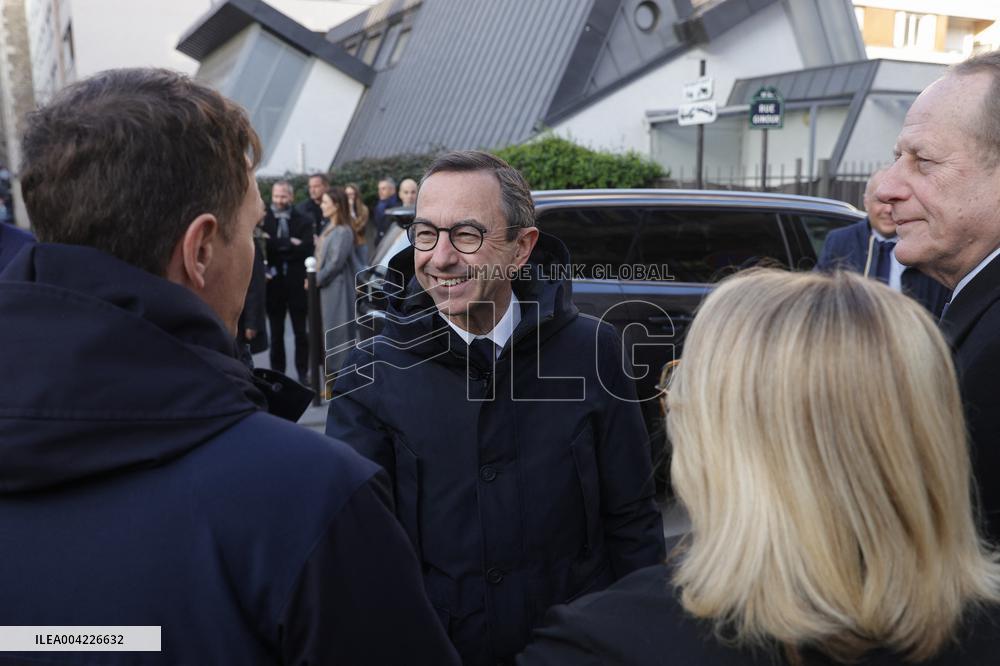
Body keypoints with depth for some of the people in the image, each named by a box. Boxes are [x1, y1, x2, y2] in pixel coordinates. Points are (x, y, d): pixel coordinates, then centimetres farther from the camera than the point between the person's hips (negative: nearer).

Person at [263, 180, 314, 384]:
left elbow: (307, 249, -12)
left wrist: (276, 245, -14)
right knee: (276, 333, 11)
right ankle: (277, 373, 21)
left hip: (297, 283, 0)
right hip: (274, 283, 0)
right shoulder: (263, 219, 0)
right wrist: (290, 244, -19)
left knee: (301, 332, 10)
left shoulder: (303, 221, 0)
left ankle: (303, 372, 20)